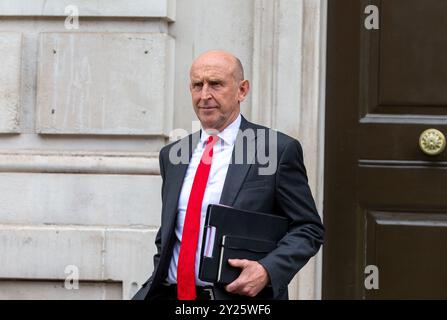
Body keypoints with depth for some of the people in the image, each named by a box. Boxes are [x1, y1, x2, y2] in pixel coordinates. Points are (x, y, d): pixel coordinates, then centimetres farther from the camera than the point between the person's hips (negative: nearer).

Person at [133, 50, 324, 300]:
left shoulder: (278, 150, -1)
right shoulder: (172, 155, 16)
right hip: (171, 293, 3)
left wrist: (268, 271, -14)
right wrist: (161, 276, 9)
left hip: (242, 297, -3)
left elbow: (309, 228, 0)